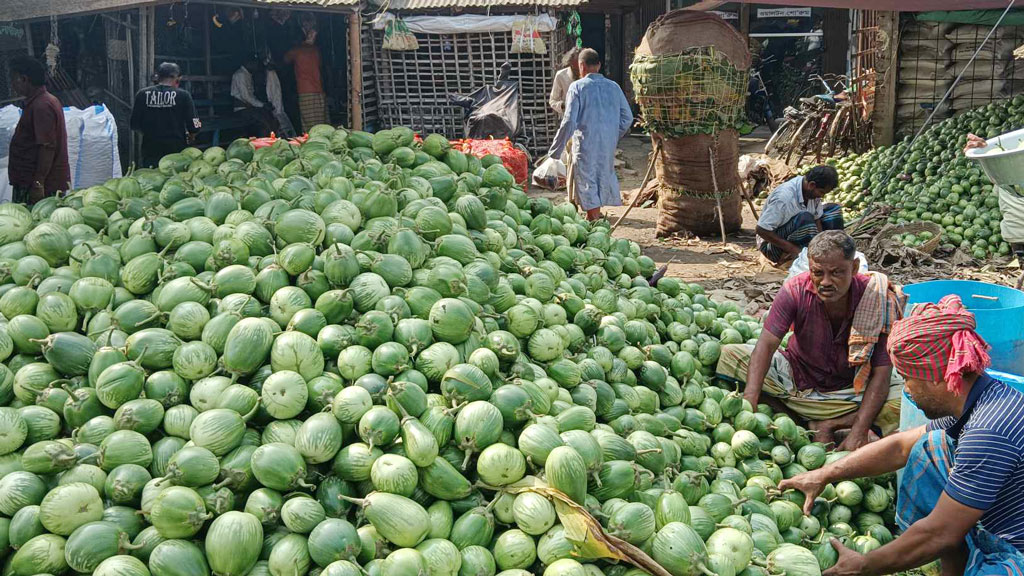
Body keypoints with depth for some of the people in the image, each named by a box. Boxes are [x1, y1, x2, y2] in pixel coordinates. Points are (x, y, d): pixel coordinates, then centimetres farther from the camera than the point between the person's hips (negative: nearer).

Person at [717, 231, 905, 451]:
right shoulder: (796, 290, -19)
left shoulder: (879, 300, -22)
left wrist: (859, 430, -33)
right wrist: (749, 401, -41)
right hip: (795, 378, 2)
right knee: (728, 355, -19)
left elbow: (881, 373, -22)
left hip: (851, 389, -1)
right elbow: (767, 344, -25)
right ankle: (809, 423, -15)